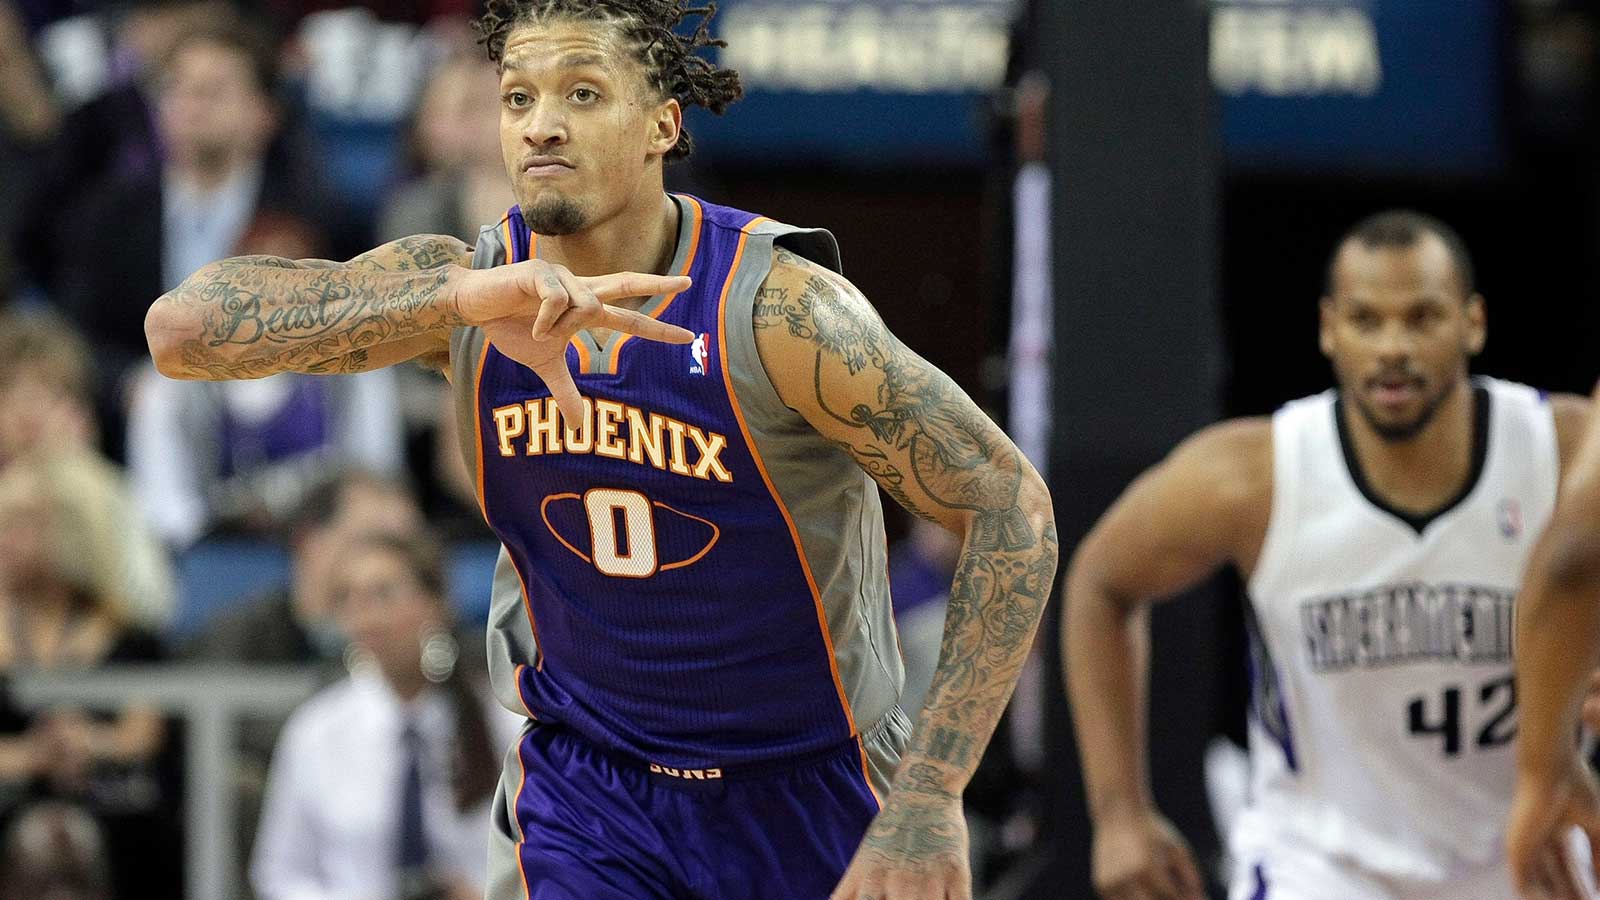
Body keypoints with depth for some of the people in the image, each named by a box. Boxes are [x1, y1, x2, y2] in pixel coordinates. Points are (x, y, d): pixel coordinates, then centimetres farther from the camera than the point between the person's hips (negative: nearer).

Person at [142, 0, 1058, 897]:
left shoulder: (778, 311, -22)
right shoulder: (464, 284, -12)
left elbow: (1012, 507, -18)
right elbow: (183, 330, -24)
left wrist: (931, 799, -26)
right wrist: (460, 301, -38)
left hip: (811, 792, -2)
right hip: (584, 788, 2)